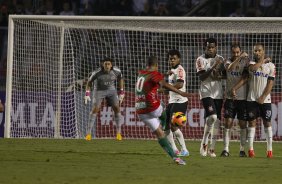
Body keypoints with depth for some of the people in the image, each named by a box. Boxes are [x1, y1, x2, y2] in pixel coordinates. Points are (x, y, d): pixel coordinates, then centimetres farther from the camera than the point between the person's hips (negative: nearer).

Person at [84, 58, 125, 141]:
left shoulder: (116, 71, -18)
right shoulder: (97, 72, -25)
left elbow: (120, 78, 4)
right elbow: (89, 82, -8)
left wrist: (121, 93, 3)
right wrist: (87, 95, -13)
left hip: (111, 90, 2)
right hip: (99, 90, -2)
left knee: (117, 108, -11)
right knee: (95, 109, -18)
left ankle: (118, 133, -1)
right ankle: (88, 133, -13)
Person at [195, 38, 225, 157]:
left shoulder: (220, 59, 10)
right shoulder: (201, 60, -2)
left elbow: (225, 75, 15)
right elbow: (201, 77, -12)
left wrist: (219, 77, -7)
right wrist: (213, 67, -22)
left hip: (218, 93, 5)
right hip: (206, 92, -5)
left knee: (217, 120, 3)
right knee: (212, 116, -23)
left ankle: (212, 149, 9)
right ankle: (204, 144, -9)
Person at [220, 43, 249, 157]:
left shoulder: (245, 62, 4)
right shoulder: (228, 62, 4)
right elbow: (230, 68, -20)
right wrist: (239, 58, -28)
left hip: (243, 98, 0)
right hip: (230, 98, 0)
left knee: (243, 124, 3)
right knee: (228, 123, -4)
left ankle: (242, 149, 10)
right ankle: (226, 149, -2)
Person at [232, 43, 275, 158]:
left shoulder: (270, 65, 2)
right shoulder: (251, 63, 7)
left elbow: (270, 83, -4)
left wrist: (263, 97, -11)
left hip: (265, 99, -1)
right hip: (252, 99, 1)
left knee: (267, 123, 2)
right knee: (252, 122, 0)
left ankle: (269, 149, 5)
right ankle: (251, 149, 0)